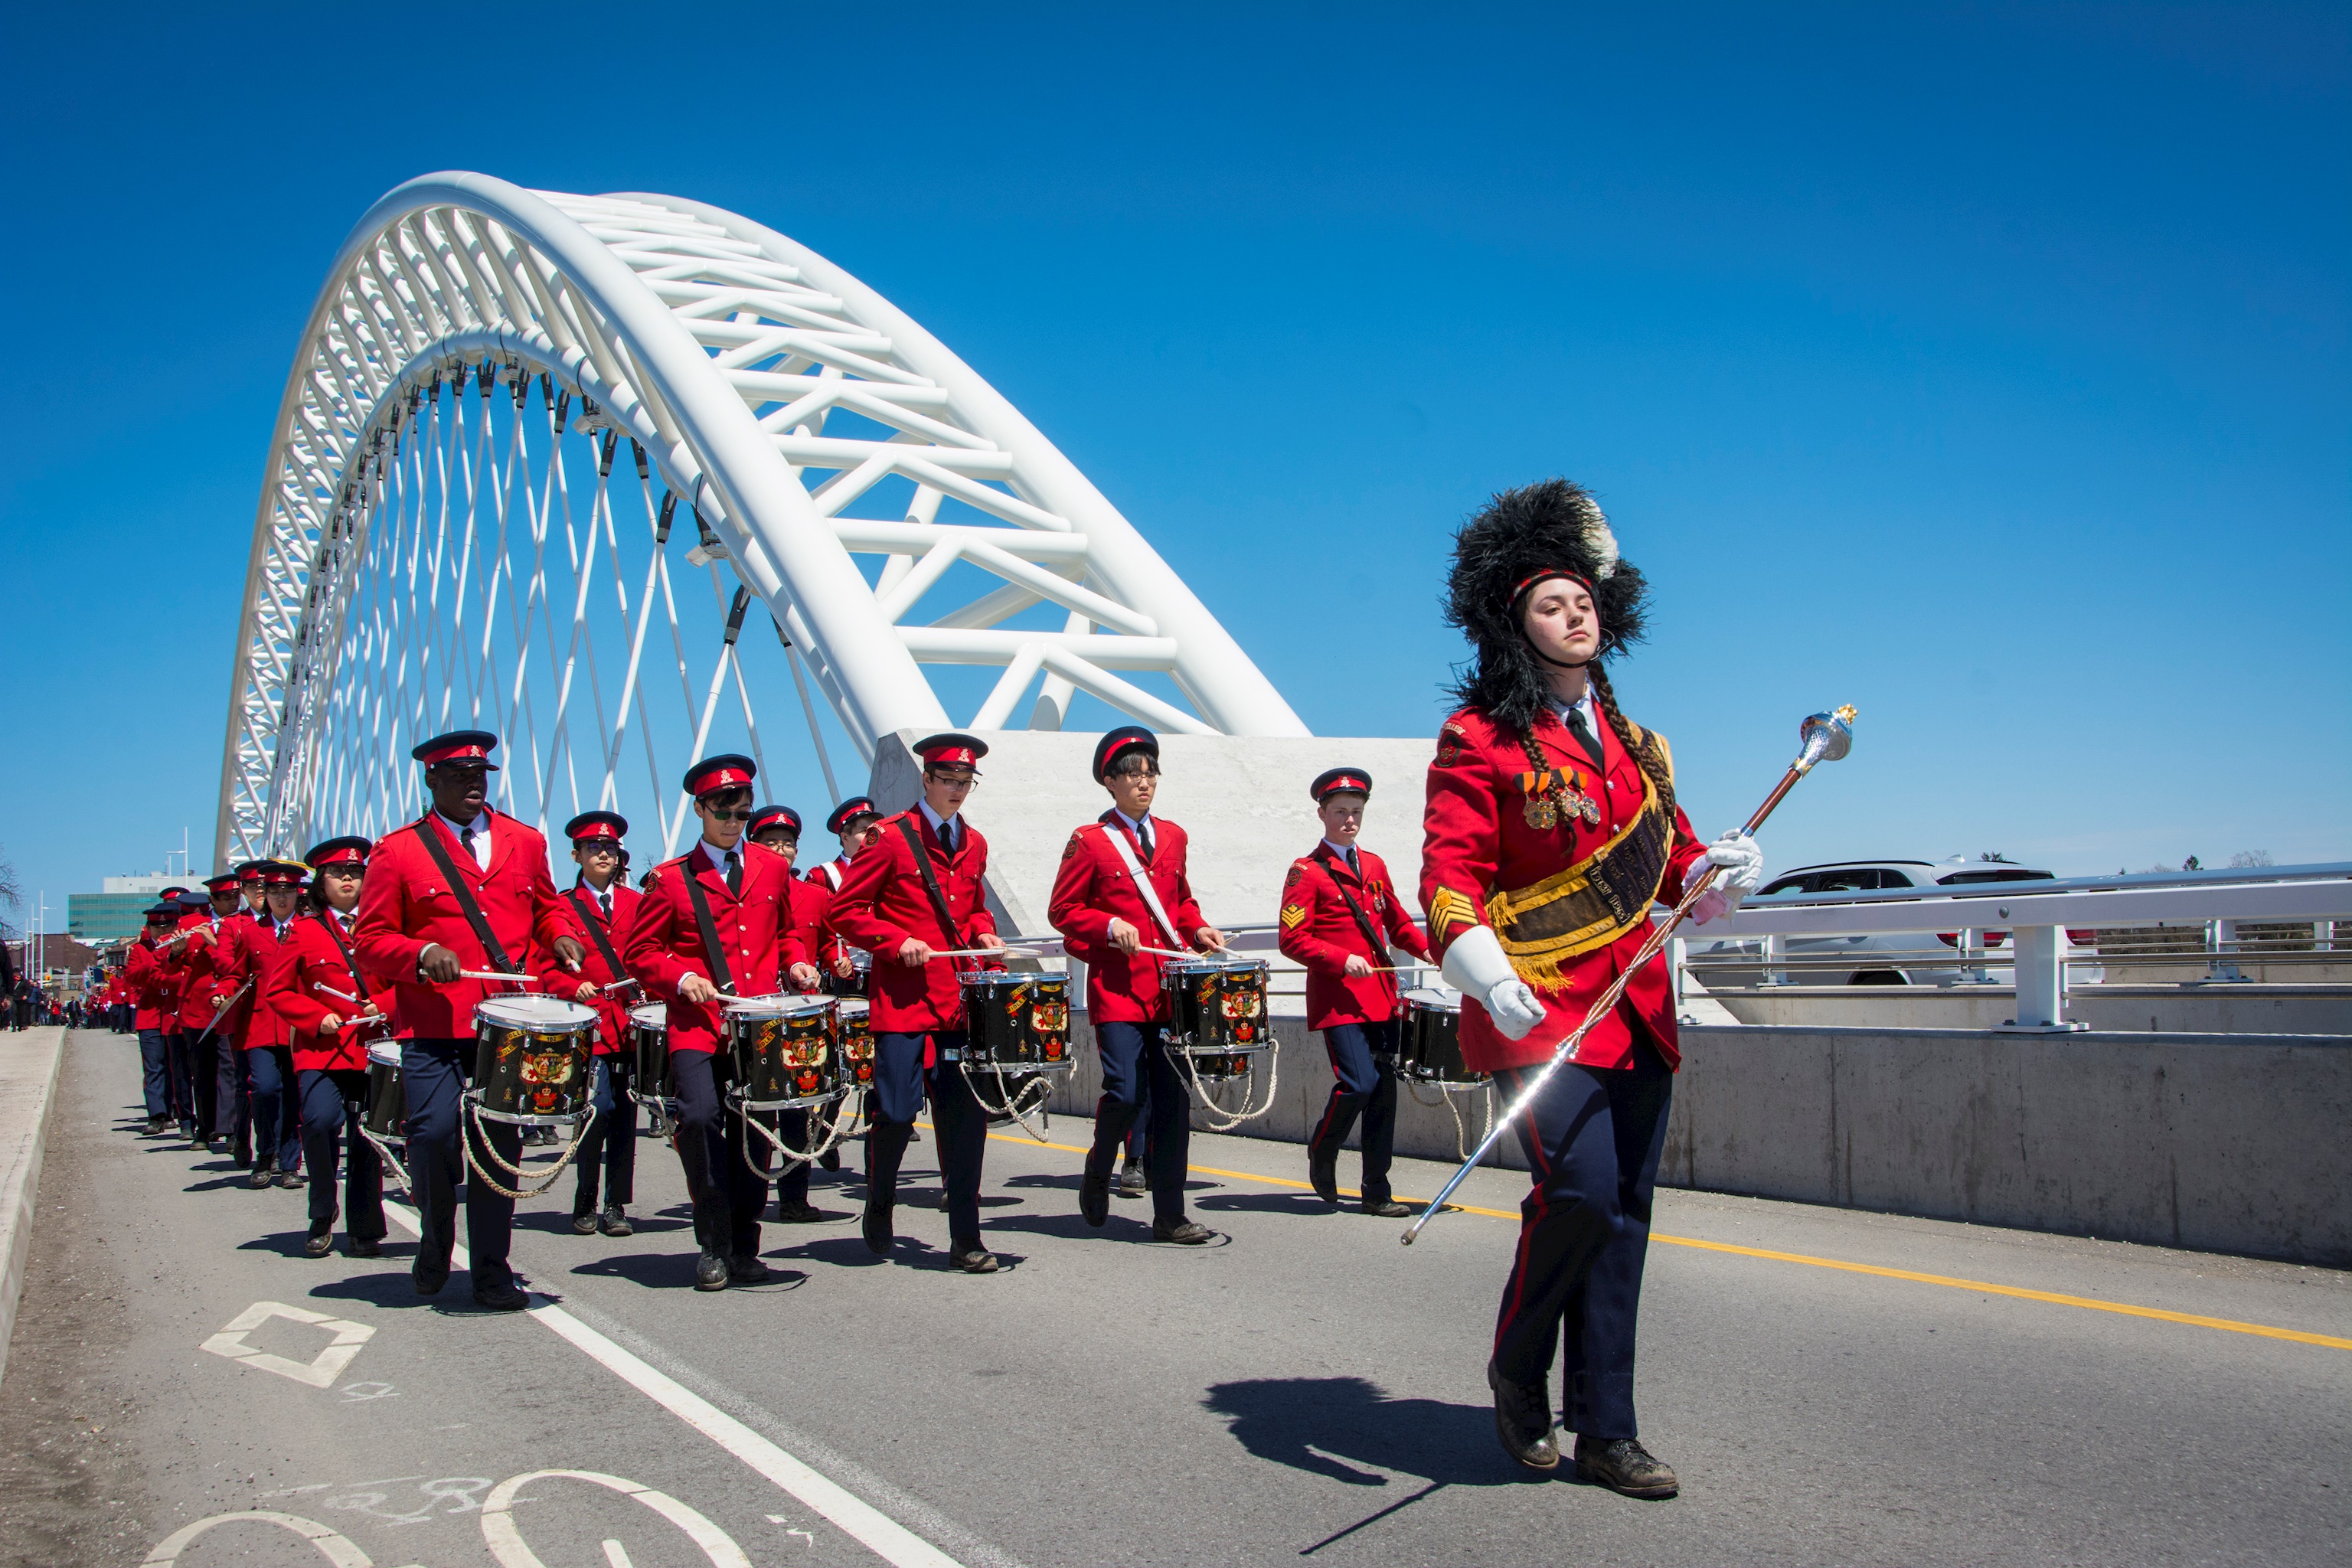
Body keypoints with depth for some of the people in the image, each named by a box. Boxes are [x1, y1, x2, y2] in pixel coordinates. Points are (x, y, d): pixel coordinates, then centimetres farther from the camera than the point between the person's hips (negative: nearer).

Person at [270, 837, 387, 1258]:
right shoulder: (304, 930, 7)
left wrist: (384, 1007, -6)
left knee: (366, 1139, 3)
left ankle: (365, 1230, 16)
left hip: (371, 1048, 1)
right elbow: (280, 992, 8)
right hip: (320, 1050, -1)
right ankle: (322, 1216, 1)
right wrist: (317, 1018, -7)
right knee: (320, 1122, -20)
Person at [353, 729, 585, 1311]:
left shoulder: (525, 842, 13)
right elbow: (370, 942, 3)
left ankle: (491, 1271, 16)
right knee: (435, 1134, -15)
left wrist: (560, 936, 6)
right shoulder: (397, 852, 3)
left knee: (500, 1142, 4)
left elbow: (546, 908, 28)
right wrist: (422, 953, -15)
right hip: (433, 1025, -3)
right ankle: (435, 1243, 14)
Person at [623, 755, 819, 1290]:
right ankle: (714, 1245, -3)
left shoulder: (772, 869, 15)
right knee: (700, 1116, -20)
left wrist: (796, 964, 8)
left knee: (753, 1130, 3)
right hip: (698, 1024, -3)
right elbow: (640, 952, 7)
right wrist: (681, 977, -11)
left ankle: (744, 1248, 17)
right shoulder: (670, 879, 4)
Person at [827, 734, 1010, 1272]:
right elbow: (844, 912, -3)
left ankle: (965, 1239, 8)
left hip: (960, 999, 5)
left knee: (967, 1113, 1)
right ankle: (879, 1209, 24)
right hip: (904, 1000, -5)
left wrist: (984, 934, 8)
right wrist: (897, 942, -15)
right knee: (897, 1113, -5)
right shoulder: (889, 838, -3)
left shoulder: (974, 845, 14)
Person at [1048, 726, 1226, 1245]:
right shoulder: (1090, 842, 0)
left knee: (1175, 1099, 2)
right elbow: (1062, 910, 1)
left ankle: (1170, 1215, 9)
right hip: (1118, 989, -4)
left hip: (1170, 987, 5)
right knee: (1125, 1094, -11)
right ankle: (1097, 1173, 20)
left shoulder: (1172, 836, 14)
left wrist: (1199, 930, 6)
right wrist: (1110, 926, -14)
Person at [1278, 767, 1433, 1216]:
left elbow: (1395, 920, 23)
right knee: (1358, 1085, -15)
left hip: (1381, 995, 6)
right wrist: (1342, 960, -20)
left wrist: (1426, 949, 5)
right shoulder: (1307, 872, -4)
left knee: (1384, 1088, 4)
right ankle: (1321, 1156, 14)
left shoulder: (1374, 866, 15)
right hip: (1337, 998, -6)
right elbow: (1292, 939, -8)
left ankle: (1377, 1191, 13)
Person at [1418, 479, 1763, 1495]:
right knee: (1581, 1190, -19)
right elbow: (1449, 872, -11)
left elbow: (1669, 864, 21)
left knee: (1624, 1214, 7)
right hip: (1539, 1011, -6)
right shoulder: (1480, 738, -4)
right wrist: (1486, 973, -28)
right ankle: (1518, 1369, 9)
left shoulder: (1632, 743, 16)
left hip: (1634, 1015, 7)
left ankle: (1606, 1432, 18)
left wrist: (1718, 869, -3)